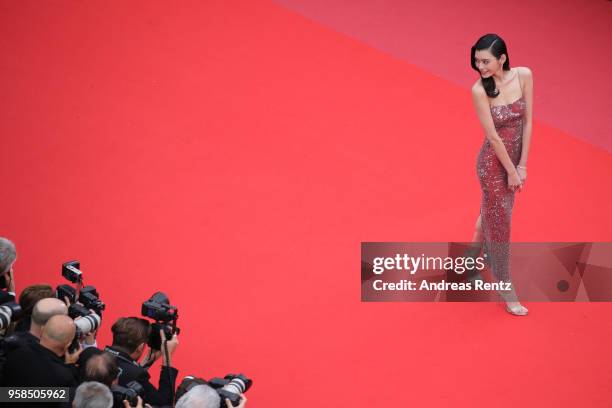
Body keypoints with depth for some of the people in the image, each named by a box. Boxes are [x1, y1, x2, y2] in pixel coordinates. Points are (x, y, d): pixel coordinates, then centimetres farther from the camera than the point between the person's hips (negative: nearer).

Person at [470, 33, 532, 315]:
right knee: (499, 222, 8)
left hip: (515, 156, 4)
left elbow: (527, 121, -8)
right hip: (493, 162, -4)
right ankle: (505, 290, 22)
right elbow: (493, 137, -19)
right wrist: (511, 171, -14)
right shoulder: (479, 90, -24)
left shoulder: (524, 75, -13)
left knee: (492, 212, 24)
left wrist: (522, 165, -8)